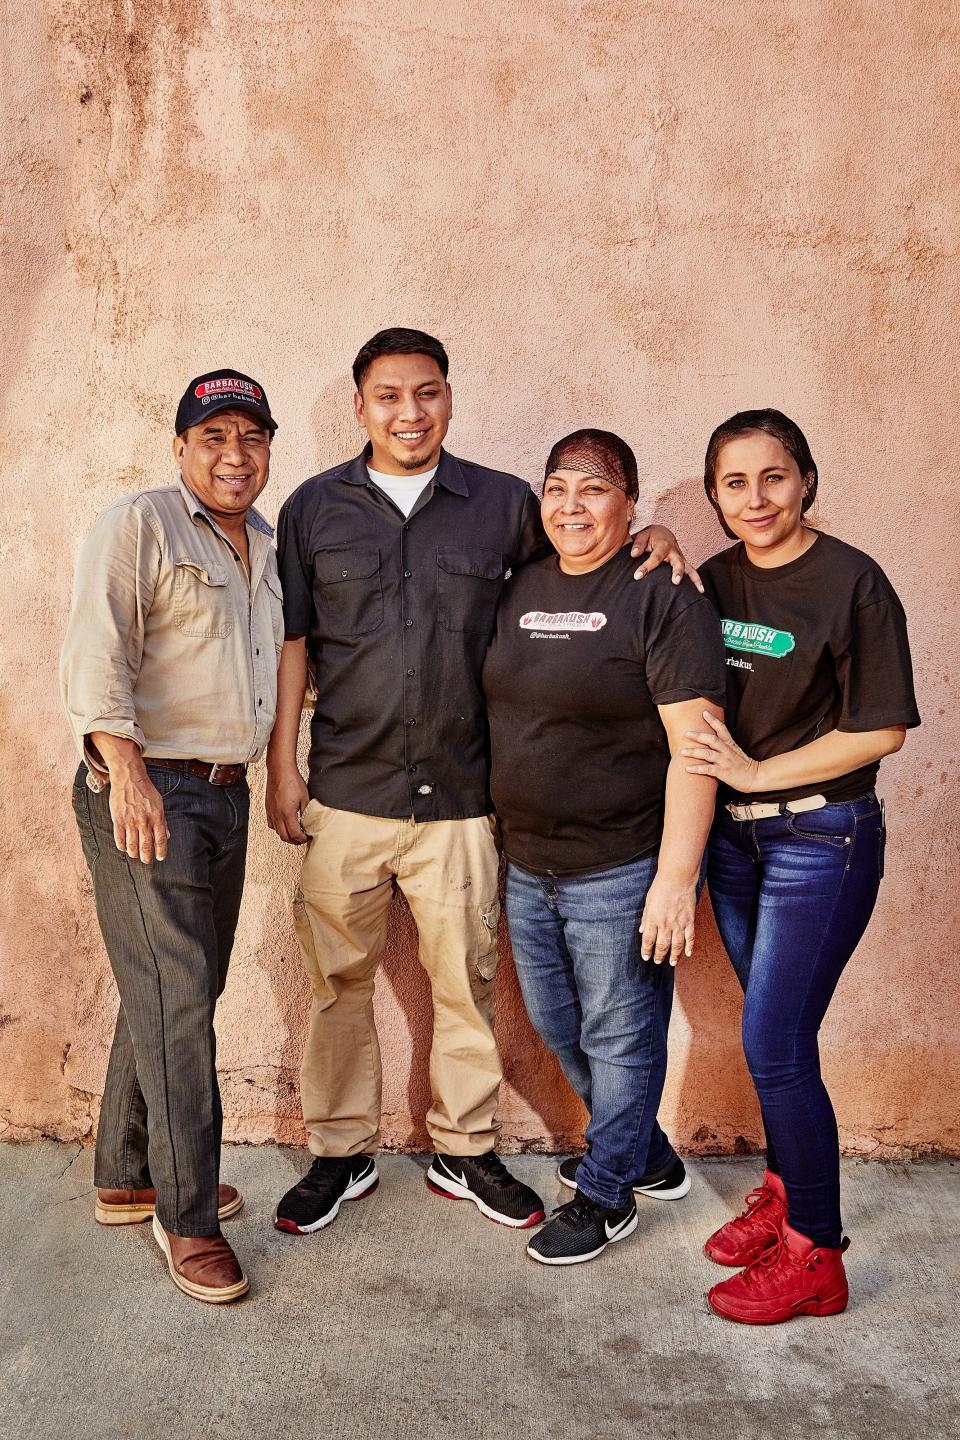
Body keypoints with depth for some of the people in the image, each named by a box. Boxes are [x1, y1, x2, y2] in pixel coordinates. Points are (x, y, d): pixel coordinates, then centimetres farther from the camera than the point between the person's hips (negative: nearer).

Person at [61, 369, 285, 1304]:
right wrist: (126, 770, -25)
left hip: (226, 795, 8)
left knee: (172, 996, 15)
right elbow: (95, 657, -16)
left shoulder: (266, 545, 17)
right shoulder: (137, 526, -7)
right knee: (175, 1002, -4)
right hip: (144, 791, -8)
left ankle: (126, 1179, 31)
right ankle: (186, 1216, 11)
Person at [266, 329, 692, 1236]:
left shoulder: (504, 504, 4)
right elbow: (291, 643, 6)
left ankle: (464, 1152, 30)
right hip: (346, 793, 0)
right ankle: (340, 1153, 29)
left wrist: (649, 533, -3)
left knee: (464, 981, 10)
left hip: (460, 794, 0)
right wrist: (281, 770, 2)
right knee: (339, 980, 9)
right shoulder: (314, 509, 5)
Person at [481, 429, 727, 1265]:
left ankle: (607, 1194, 32)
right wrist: (506, 834, 14)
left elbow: (695, 747, -18)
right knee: (556, 1025, 20)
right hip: (529, 865, 8)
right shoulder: (522, 589, 8)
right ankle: (647, 1155, 44)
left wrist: (677, 879, -22)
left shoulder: (662, 597, -13)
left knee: (620, 1036, 9)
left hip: (623, 869, -7)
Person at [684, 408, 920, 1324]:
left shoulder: (851, 582, -12)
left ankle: (812, 1255, 16)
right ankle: (784, 1191, 36)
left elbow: (881, 731, -13)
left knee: (773, 1044, -3)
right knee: (772, 1032, 16)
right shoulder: (713, 580, 5)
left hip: (821, 837, -5)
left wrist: (756, 772, -14)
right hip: (733, 835, 6)